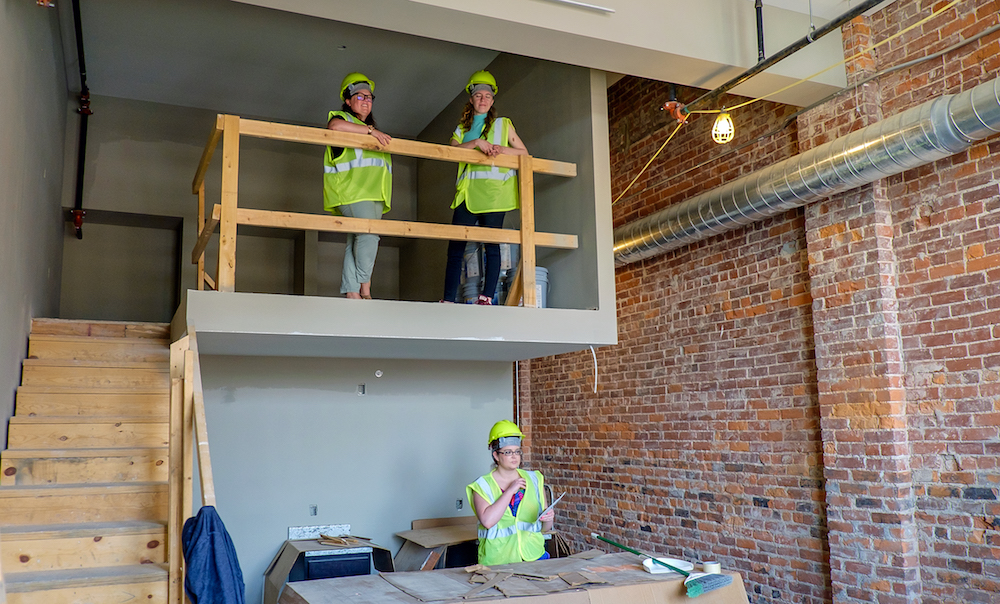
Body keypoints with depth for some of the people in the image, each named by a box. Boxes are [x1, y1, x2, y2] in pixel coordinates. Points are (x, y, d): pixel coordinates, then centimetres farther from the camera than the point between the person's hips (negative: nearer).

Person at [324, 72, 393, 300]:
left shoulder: (371, 127, 32)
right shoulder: (341, 117, 9)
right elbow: (335, 126, -17)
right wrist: (370, 130, -16)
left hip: (373, 191, 7)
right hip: (351, 189, -7)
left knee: (356, 241, 0)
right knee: (368, 233, -21)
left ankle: (352, 291, -4)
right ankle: (364, 285, -13)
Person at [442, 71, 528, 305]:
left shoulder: (503, 124, 17)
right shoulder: (462, 129, 21)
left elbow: (524, 153, 12)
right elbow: (453, 149, 0)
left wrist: (502, 149, -6)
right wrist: (477, 142, -14)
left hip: (493, 191, -2)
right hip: (467, 191, 2)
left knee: (492, 244, -6)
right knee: (455, 246, -4)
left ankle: (487, 297, -6)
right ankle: (449, 299, -3)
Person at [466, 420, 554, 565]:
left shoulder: (534, 480, 12)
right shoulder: (483, 486, 1)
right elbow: (487, 521, -16)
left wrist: (547, 519, -6)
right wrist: (510, 491, -11)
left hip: (534, 557, 2)